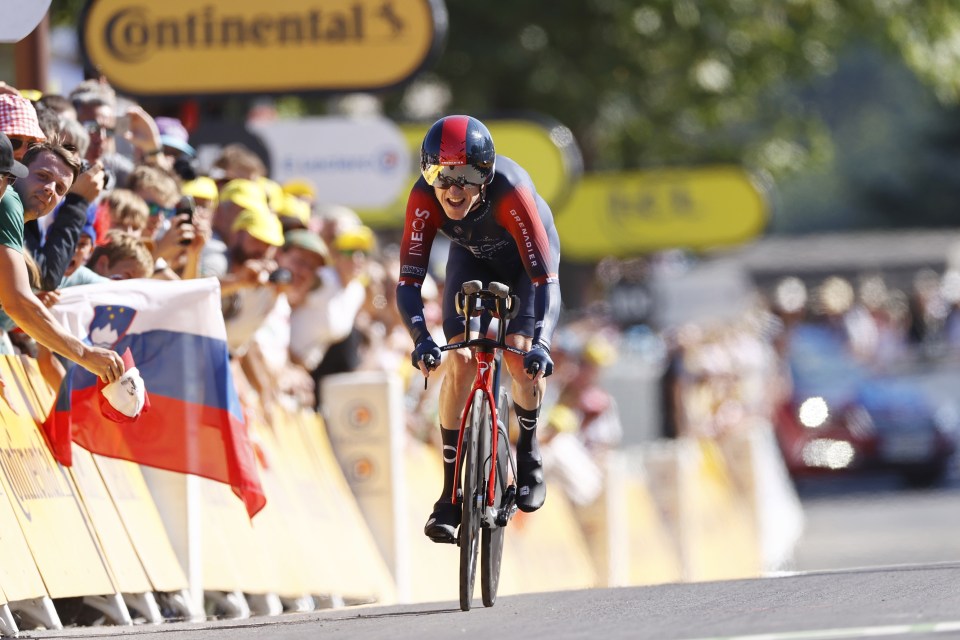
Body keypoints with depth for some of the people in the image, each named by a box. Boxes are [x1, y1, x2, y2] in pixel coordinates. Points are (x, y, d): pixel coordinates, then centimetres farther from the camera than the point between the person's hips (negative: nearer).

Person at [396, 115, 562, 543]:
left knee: (520, 358, -22)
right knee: (459, 360, -16)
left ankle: (528, 455, 7)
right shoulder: (425, 198, -34)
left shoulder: (511, 191, -41)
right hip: (472, 259, 2)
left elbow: (544, 277, -42)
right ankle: (450, 495, -8)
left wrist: (540, 344, -55)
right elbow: (408, 281, -34)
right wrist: (421, 339, -52)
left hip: (527, 260, -2)